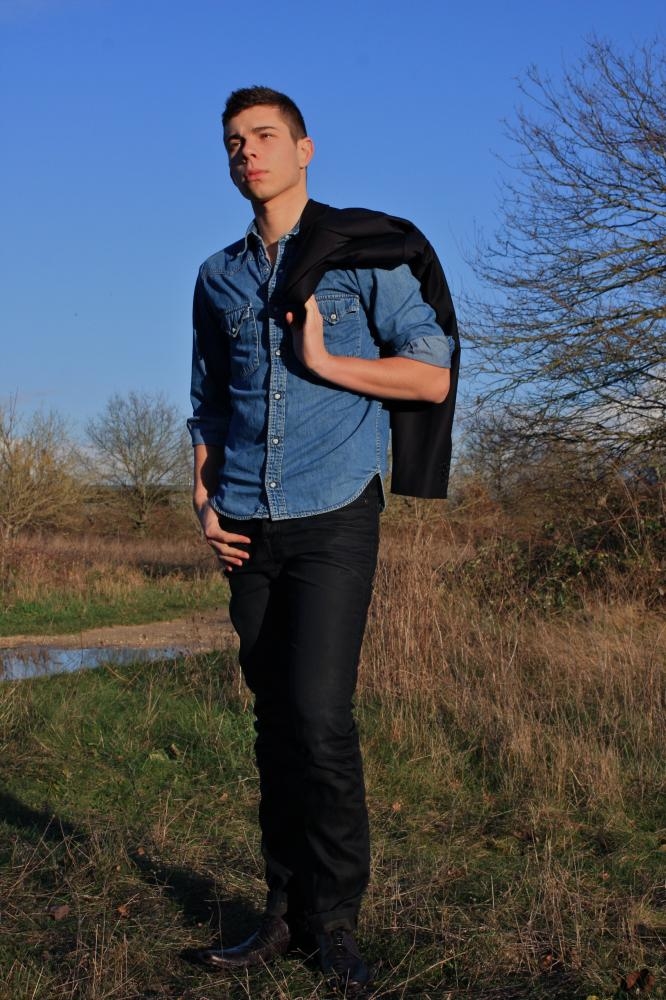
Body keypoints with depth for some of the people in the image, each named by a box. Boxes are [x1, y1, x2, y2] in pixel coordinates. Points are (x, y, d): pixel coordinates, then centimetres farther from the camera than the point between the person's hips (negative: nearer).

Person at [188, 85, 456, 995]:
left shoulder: (362, 255, 2)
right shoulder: (218, 278, 15)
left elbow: (433, 375, -2)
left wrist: (326, 361, -11)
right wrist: (206, 501, 8)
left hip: (335, 517, -4)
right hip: (250, 532, 4)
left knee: (319, 714, -13)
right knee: (274, 719, 7)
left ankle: (337, 920, 2)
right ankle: (286, 912, 16)